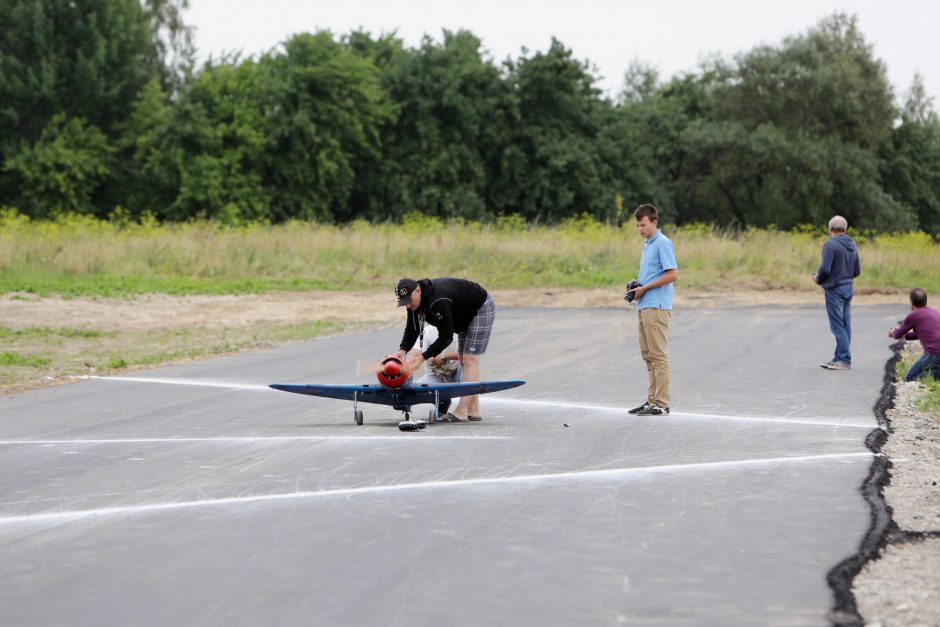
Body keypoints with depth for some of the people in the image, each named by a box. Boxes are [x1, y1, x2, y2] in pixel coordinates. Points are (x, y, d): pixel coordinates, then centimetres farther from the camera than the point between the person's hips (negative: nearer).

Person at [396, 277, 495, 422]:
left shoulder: (438, 302, -40)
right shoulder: (414, 301, -11)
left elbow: (446, 337, -37)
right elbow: (411, 329, -8)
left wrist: (423, 357, -38)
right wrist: (403, 350, -25)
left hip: (482, 308, -10)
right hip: (465, 315, 10)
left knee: (470, 359, -15)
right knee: (463, 359, 8)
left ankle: (461, 412, -18)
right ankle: (473, 411, 9)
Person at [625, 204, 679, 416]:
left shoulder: (663, 243, -11)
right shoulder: (648, 244, 19)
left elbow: (673, 274, -19)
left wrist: (644, 288, -15)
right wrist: (637, 286, 9)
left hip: (656, 307, -10)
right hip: (644, 306, 10)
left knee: (658, 354, -9)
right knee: (648, 355, 11)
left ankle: (662, 403, -8)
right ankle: (652, 400, 15)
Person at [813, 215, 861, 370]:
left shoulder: (830, 244, -14)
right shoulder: (852, 246, 11)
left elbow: (825, 269, -20)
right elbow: (857, 270, 15)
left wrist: (818, 279, -1)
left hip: (834, 290, -8)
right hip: (848, 288, 8)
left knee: (838, 326, -5)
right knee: (845, 326, 10)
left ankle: (845, 359, -7)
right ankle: (839, 358, 16)